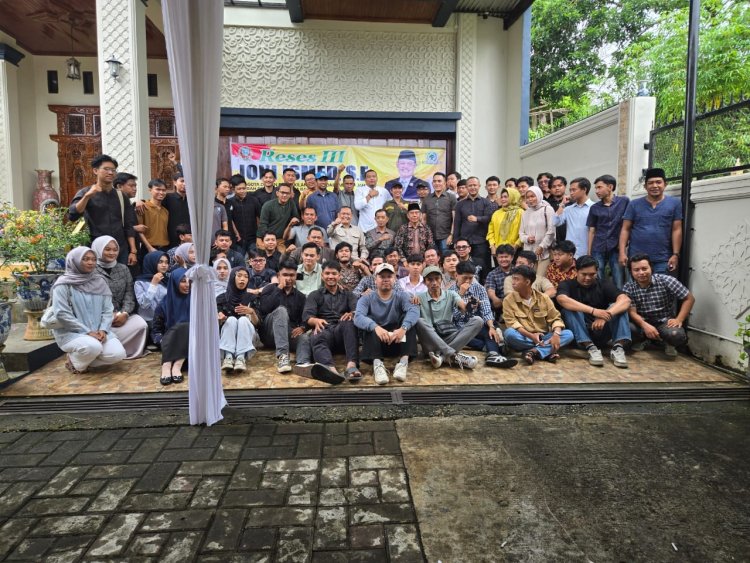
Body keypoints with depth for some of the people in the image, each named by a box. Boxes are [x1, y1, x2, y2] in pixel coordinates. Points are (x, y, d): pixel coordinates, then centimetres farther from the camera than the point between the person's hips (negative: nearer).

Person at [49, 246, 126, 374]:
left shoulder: (100, 282, 7)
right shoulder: (63, 284, -7)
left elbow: (108, 309, 4)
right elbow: (62, 314, -14)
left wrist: (103, 330, -13)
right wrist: (87, 331, -18)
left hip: (98, 331, 5)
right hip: (71, 332, -4)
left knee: (118, 354, -18)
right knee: (93, 347, -35)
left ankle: (85, 359, 7)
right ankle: (75, 362, -1)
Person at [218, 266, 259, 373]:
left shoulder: (251, 298, 8)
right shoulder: (222, 297, 7)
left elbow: (256, 323, 0)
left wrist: (252, 312, -21)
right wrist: (220, 318, -20)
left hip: (247, 334, 0)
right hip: (226, 334, 0)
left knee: (243, 319, -30)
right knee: (231, 319, -29)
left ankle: (241, 357, -48)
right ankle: (228, 357, -47)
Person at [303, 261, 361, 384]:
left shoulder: (348, 294, 26)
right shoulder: (315, 295, 24)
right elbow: (307, 316, 5)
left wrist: (352, 314, -22)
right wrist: (316, 321, -21)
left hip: (343, 330, 1)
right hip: (324, 330, -1)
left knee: (349, 322, -34)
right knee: (317, 339, -36)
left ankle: (351, 365, -52)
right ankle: (331, 369, -67)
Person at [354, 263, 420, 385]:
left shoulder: (401, 296, 5)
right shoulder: (367, 298, 3)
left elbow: (414, 310, -18)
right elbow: (358, 317, -19)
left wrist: (403, 328, -38)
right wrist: (376, 327, -40)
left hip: (397, 342, 1)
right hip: (375, 343, -1)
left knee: (408, 318, -20)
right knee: (371, 323, -26)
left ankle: (404, 362, -34)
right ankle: (377, 364, -44)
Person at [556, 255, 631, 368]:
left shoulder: (604, 285, 5)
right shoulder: (567, 285, 0)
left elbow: (625, 300, -14)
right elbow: (562, 299, -26)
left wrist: (606, 315, -33)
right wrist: (593, 311, -37)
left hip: (601, 332, 2)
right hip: (579, 334, -2)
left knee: (618, 307, -16)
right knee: (570, 309, -26)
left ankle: (618, 348, -29)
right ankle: (591, 348, -34)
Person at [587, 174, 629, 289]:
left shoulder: (624, 201, 2)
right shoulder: (594, 208, 9)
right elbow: (592, 231, 10)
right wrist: (589, 253, 5)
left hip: (616, 249, -2)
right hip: (598, 250, 2)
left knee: (619, 286, 1)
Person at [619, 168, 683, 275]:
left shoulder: (674, 203, 5)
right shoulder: (634, 204, 6)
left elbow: (677, 230, 2)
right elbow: (625, 229, 3)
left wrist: (675, 254, -5)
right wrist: (622, 252, -6)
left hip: (662, 260, -1)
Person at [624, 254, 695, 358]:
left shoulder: (665, 280, -11)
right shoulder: (628, 287, -8)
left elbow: (689, 298, -5)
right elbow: (632, 312, -15)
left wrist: (679, 320, -15)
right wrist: (645, 325, -35)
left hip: (665, 322, -1)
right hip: (642, 323, 2)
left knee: (676, 335, -35)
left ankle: (669, 343, 6)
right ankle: (643, 339, 7)